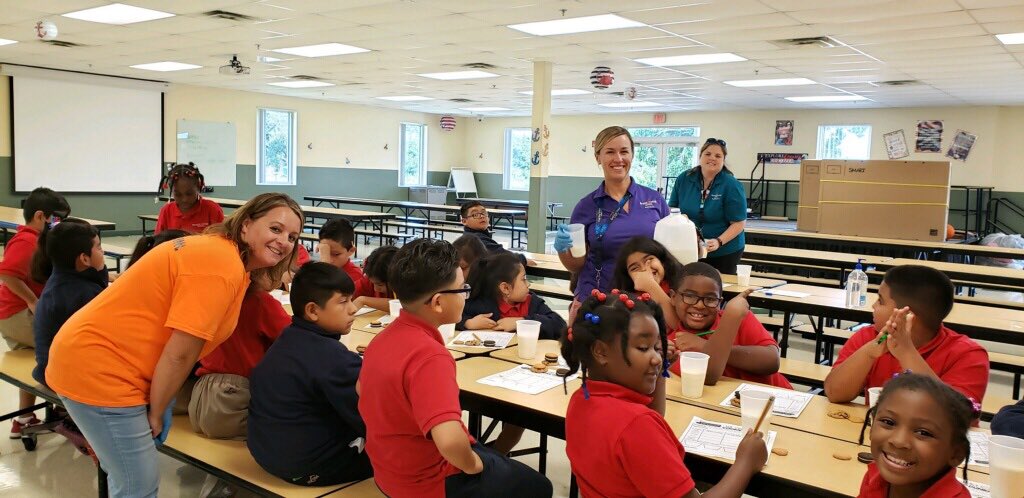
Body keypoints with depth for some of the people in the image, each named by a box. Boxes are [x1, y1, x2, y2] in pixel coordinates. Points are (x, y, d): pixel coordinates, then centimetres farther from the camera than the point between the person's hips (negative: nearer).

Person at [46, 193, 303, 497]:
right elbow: (179, 354, -22)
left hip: (99, 357, 10)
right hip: (98, 368, -10)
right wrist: (155, 414, -9)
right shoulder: (223, 265, -23)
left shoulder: (224, 253, 9)